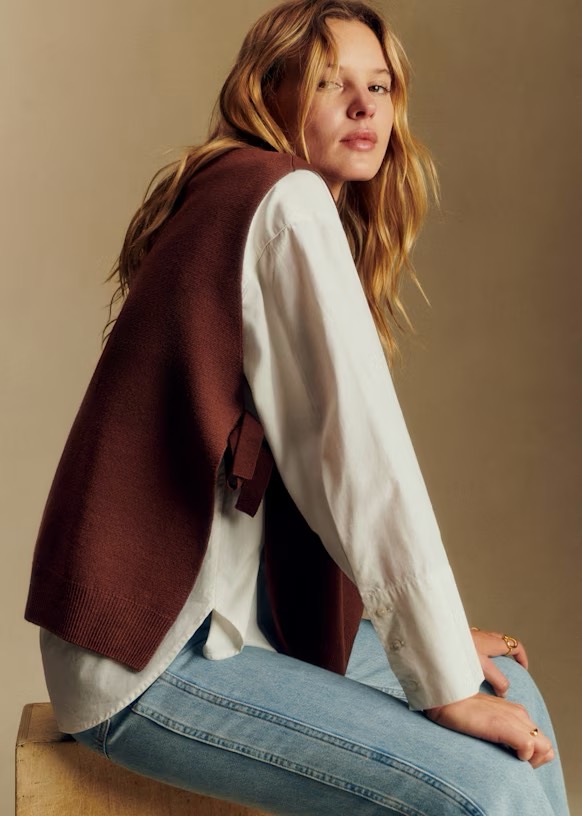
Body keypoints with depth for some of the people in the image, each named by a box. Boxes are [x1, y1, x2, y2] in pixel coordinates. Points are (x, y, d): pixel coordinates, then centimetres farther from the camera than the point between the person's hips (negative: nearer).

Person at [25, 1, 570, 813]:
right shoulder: (290, 198, -13)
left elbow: (317, 454, 15)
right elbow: (360, 453, -20)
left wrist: (442, 634, 10)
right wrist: (448, 683, -14)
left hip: (230, 606, 10)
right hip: (149, 658, -10)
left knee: (512, 689, 12)